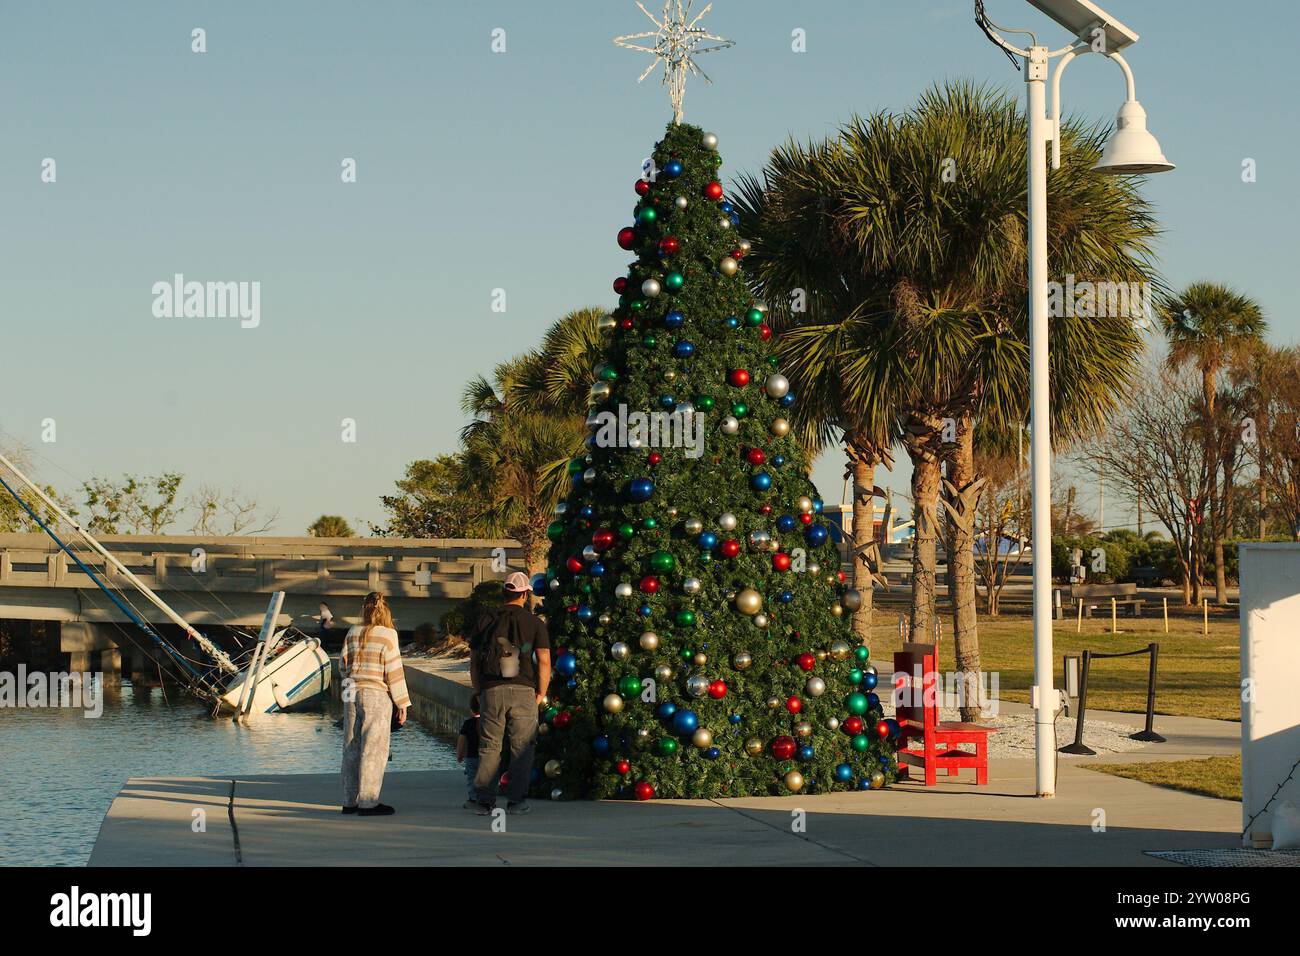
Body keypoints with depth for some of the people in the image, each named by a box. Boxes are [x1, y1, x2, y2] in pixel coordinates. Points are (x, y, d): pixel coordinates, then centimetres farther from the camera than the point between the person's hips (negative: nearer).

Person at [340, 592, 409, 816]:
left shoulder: (352, 633, 6)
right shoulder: (387, 635, -8)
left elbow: (343, 666, 12)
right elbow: (394, 671, -9)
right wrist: (402, 703, -4)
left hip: (352, 695, 5)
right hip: (376, 696, -5)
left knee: (352, 748, 11)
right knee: (373, 749, -2)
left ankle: (350, 800, 16)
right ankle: (367, 802, -4)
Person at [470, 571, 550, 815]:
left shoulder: (485, 621, 8)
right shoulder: (534, 623, 1)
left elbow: (474, 661, 8)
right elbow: (544, 661, -4)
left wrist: (479, 691, 16)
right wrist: (541, 694, 5)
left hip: (491, 691, 2)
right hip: (523, 690, -2)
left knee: (489, 747, 6)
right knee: (521, 748, 5)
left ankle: (485, 801, 3)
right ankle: (516, 801, 3)